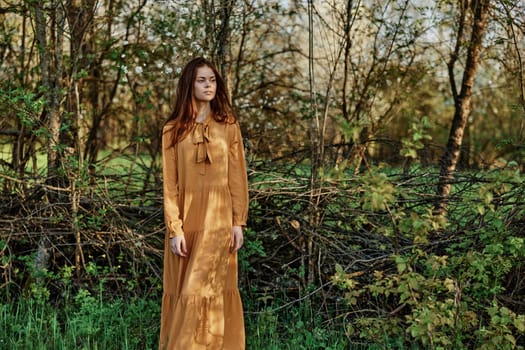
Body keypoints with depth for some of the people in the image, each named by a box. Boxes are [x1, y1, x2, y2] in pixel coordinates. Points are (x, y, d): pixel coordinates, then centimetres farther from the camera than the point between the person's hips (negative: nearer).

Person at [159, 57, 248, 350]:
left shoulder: (228, 125, 4)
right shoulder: (173, 130, 3)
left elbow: (237, 177, 3)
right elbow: (170, 184, 0)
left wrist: (239, 222, -2)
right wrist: (174, 229, -8)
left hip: (218, 218, -1)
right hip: (185, 218, 1)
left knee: (201, 290, -5)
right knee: (183, 290, 6)